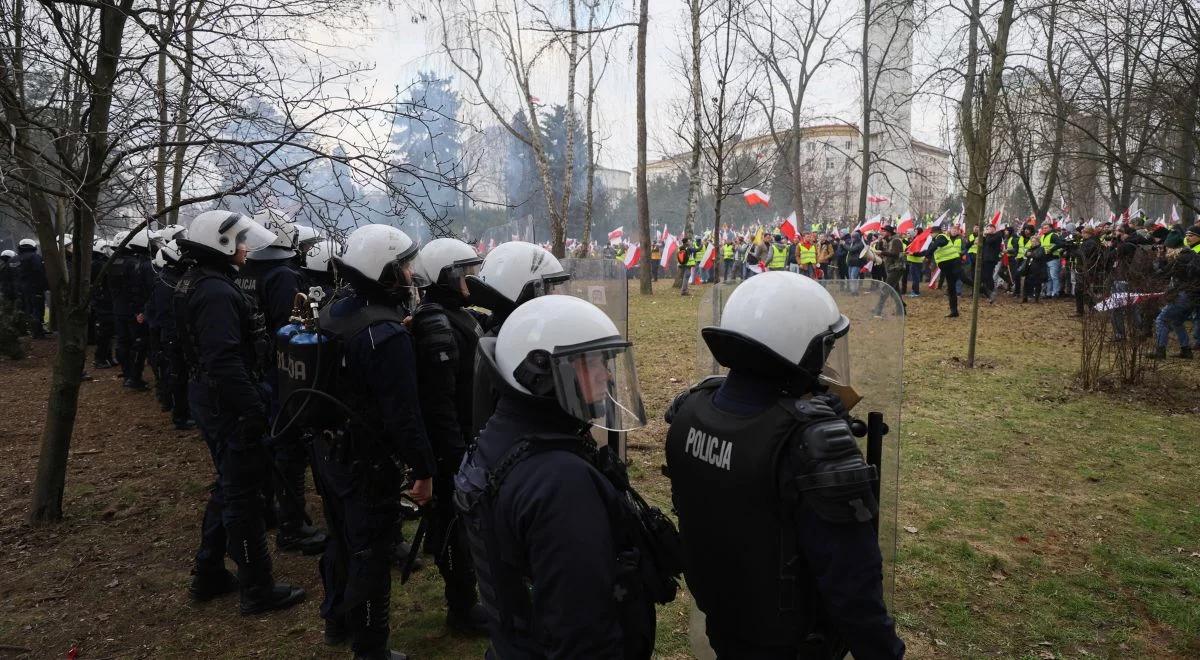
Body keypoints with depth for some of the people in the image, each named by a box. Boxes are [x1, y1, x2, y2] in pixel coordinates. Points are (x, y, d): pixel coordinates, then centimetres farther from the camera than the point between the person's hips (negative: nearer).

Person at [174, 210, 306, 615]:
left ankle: (209, 574, 33)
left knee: (228, 486, 22)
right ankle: (257, 589, 11)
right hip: (227, 404, -10)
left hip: (207, 397, 10)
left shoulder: (194, 282, 11)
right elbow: (227, 361, -28)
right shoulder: (217, 293, -22)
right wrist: (253, 410, -26)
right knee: (243, 494, -1)